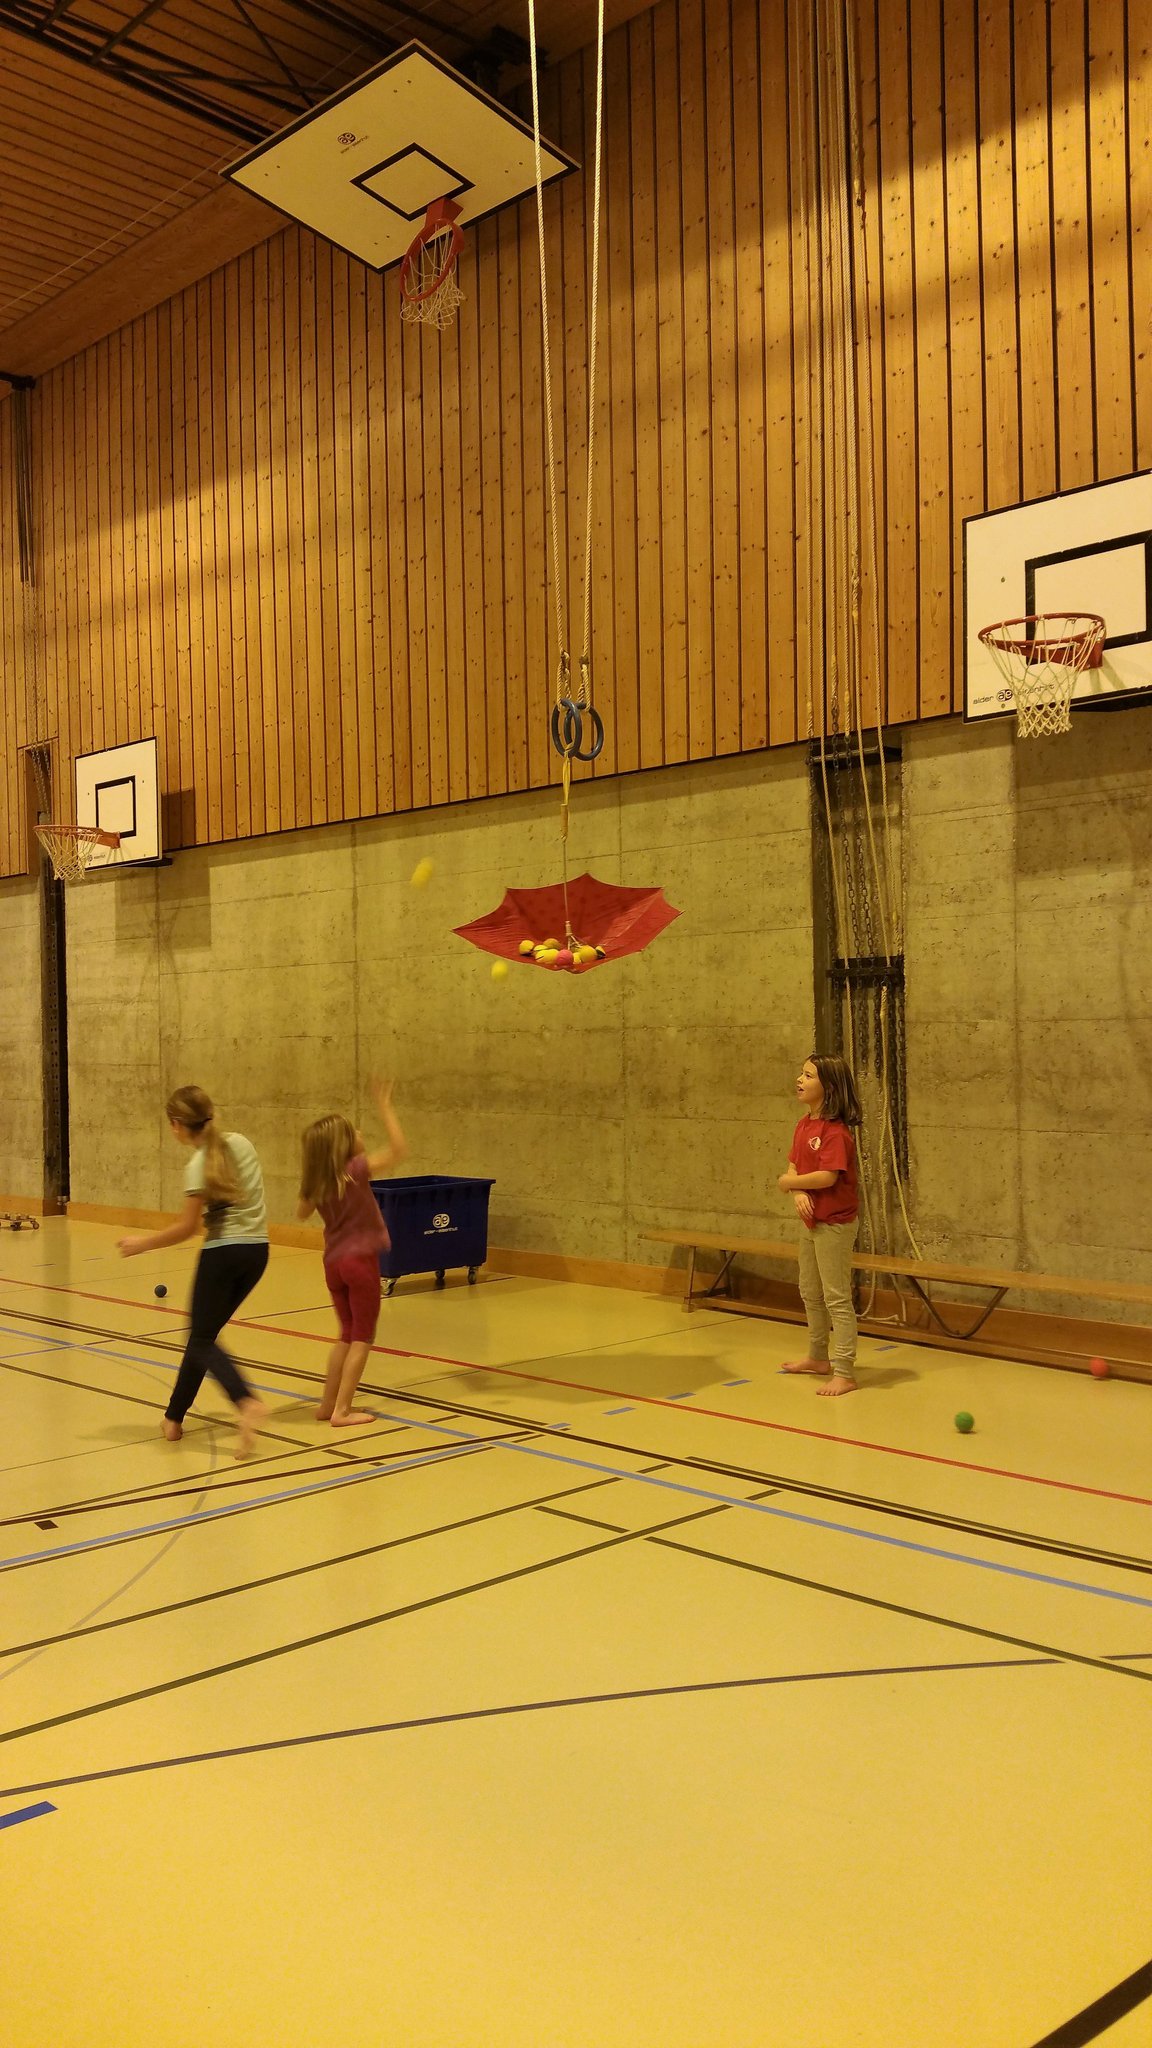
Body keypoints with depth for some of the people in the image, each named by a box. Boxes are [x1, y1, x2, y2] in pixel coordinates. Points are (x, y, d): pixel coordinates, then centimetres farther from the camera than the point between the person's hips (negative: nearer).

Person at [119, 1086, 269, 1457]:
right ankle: (174, 1418, 22)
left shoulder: (198, 1166, -13)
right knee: (204, 1335, 17)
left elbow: (188, 1227, -10)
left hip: (223, 1252, -7)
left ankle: (247, 1402, -26)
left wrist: (141, 1244, -1)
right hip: (257, 1250, 7)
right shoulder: (239, 1142, 6)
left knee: (202, 1341, 0)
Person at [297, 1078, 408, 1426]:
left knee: (348, 1335, 19)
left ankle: (327, 1404, 21)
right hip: (361, 1260, -6)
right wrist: (385, 1106, -14)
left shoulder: (316, 1183, 3)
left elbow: (302, 1213, 21)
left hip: (334, 1262, 6)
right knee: (362, 1337, 3)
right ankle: (342, 1410, 0)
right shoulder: (356, 1170, -15)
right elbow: (399, 1148, -17)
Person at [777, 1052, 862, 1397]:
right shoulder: (804, 1124, 7)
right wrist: (798, 1193, -15)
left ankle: (844, 1373, 3)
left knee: (837, 1298, -4)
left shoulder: (835, 1130, -21)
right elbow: (793, 1167, 6)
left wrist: (789, 1182, -14)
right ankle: (818, 1358, 39)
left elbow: (827, 1176, -29)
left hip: (835, 1223, -10)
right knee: (811, 1293, 22)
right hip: (811, 1220, 10)